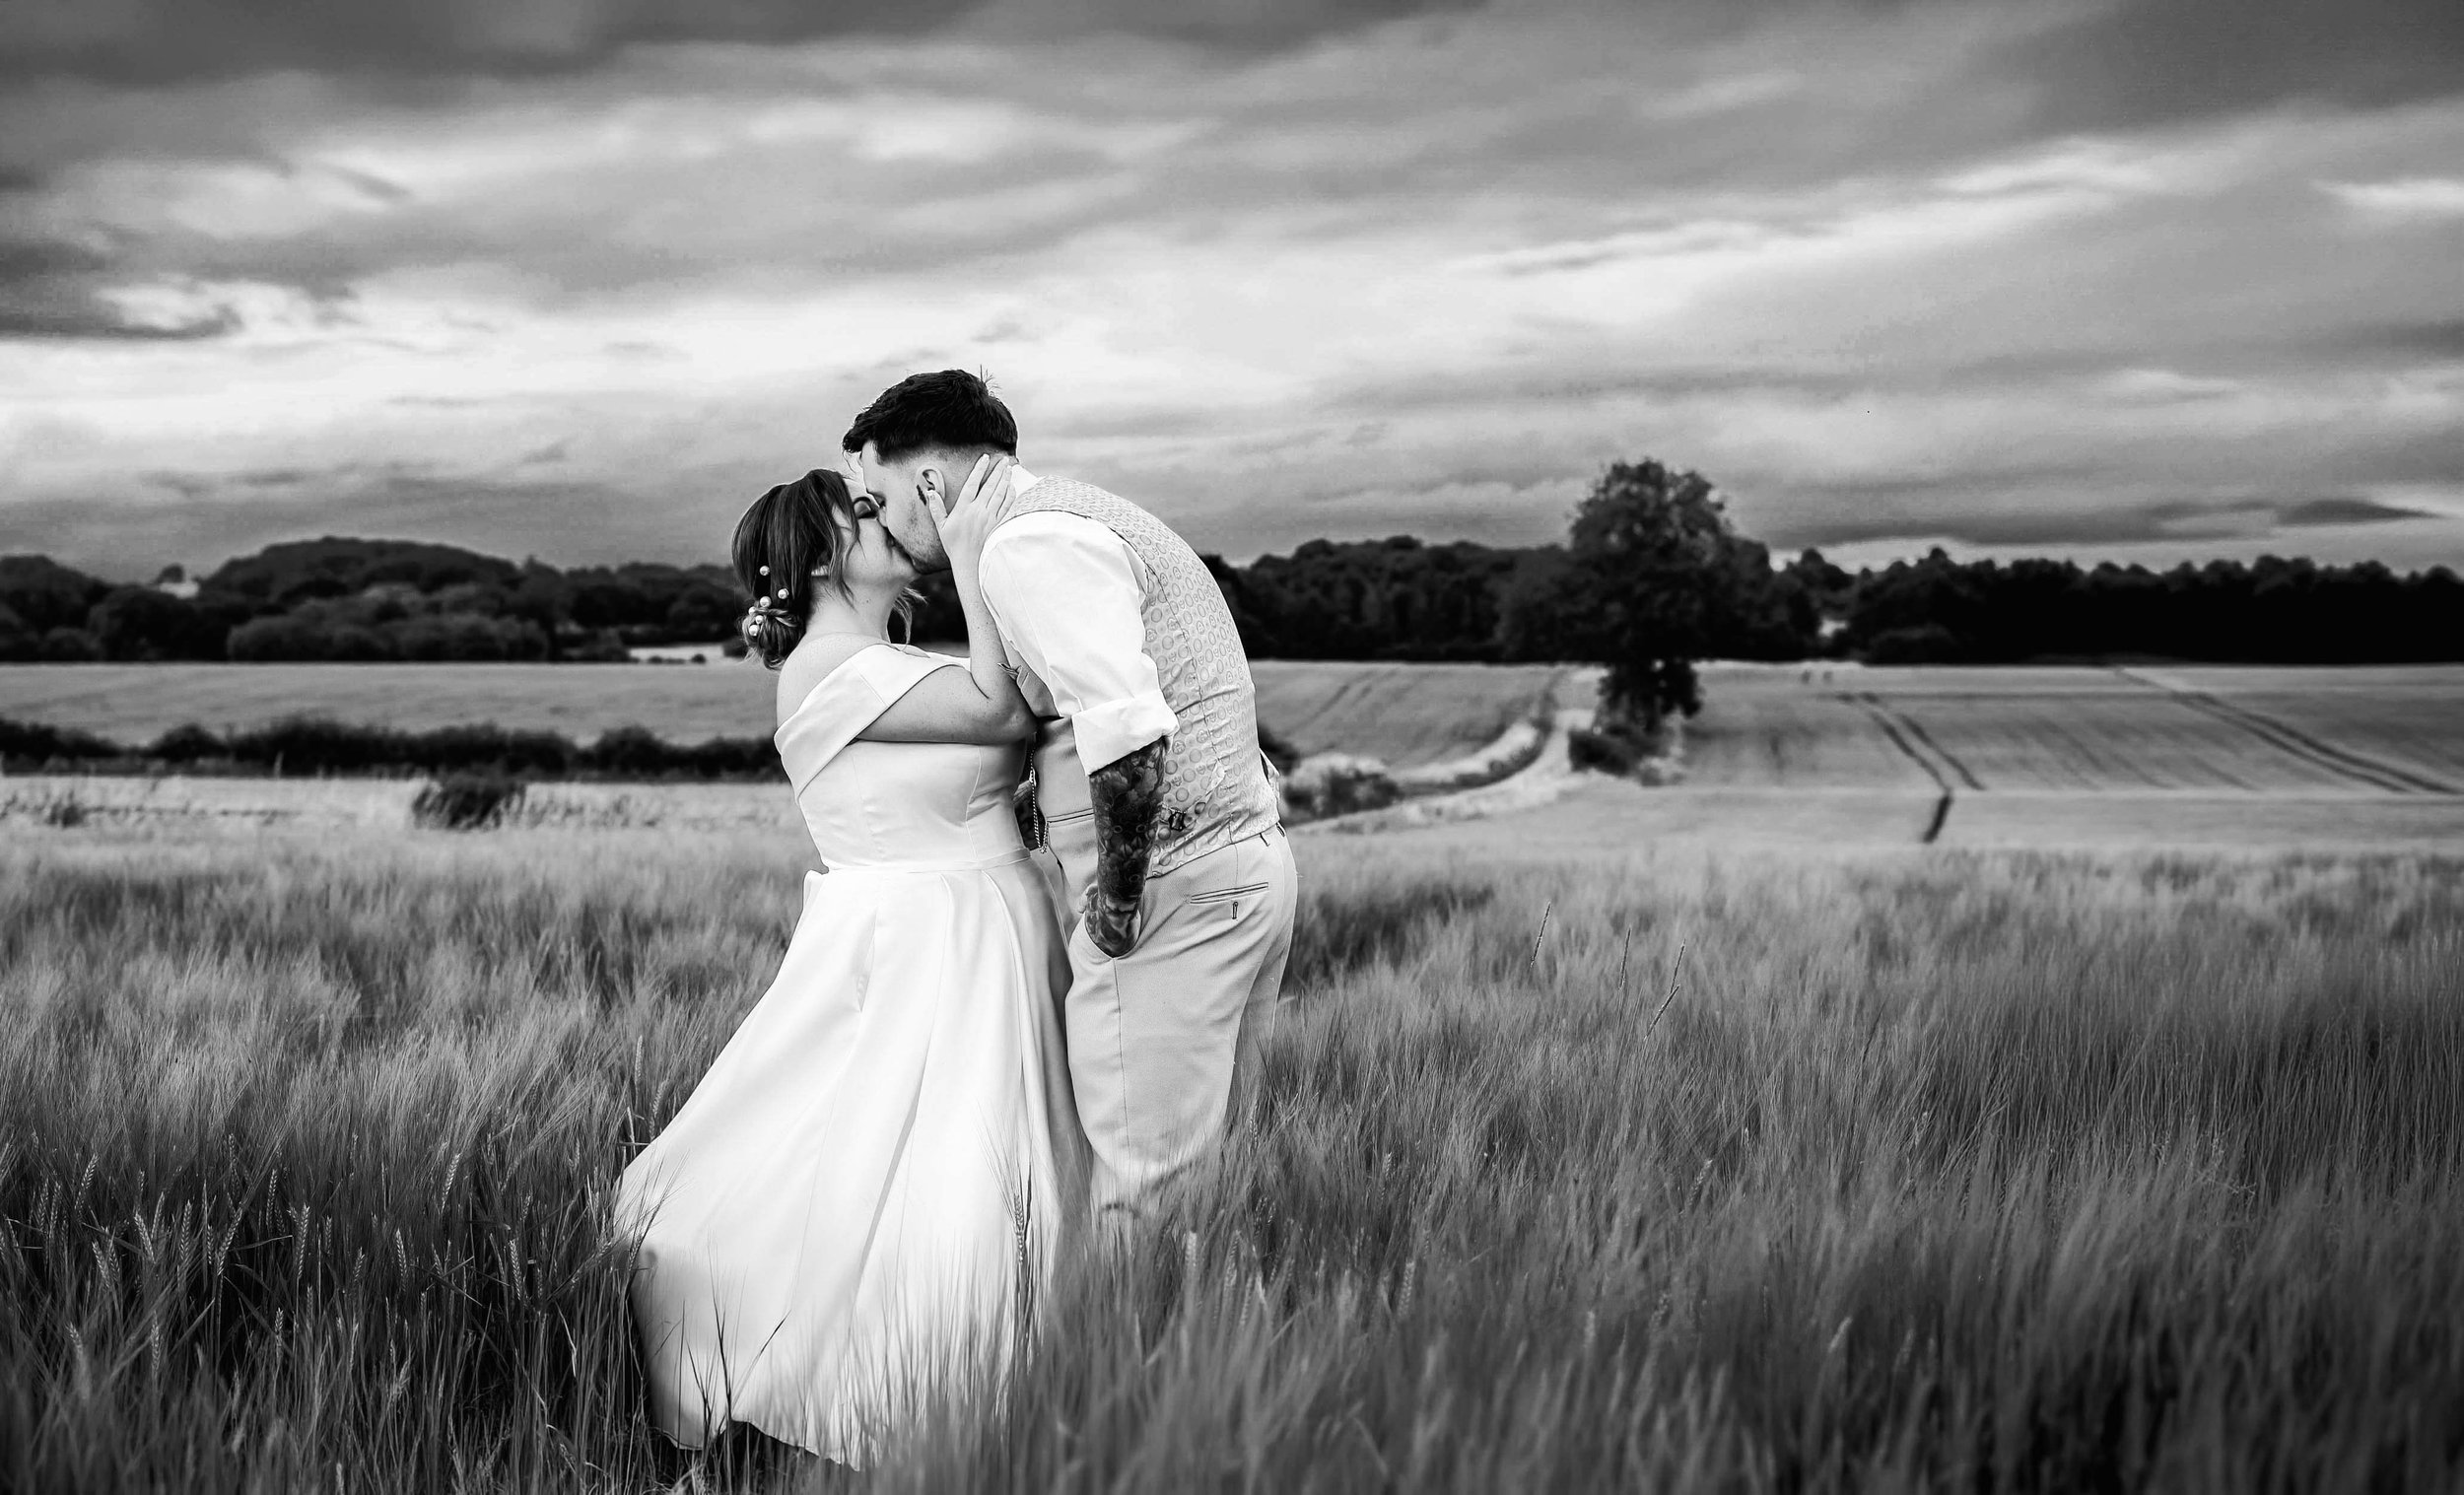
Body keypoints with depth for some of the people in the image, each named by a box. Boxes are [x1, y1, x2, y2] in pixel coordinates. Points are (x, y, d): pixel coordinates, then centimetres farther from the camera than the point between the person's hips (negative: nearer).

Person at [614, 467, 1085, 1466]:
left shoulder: (886, 667, 14)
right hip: (923, 959, -9)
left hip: (981, 954, 9)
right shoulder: (833, 672, -15)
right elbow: (1004, 714, -17)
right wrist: (971, 557, -14)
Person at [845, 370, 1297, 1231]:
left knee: (1138, 1199, -5)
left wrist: (1115, 902, -16)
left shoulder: (1029, 543, -13)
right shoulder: (1087, 517, 21)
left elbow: (1126, 732, -26)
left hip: (1174, 890, -10)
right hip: (1250, 864, 10)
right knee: (1200, 1172, 13)